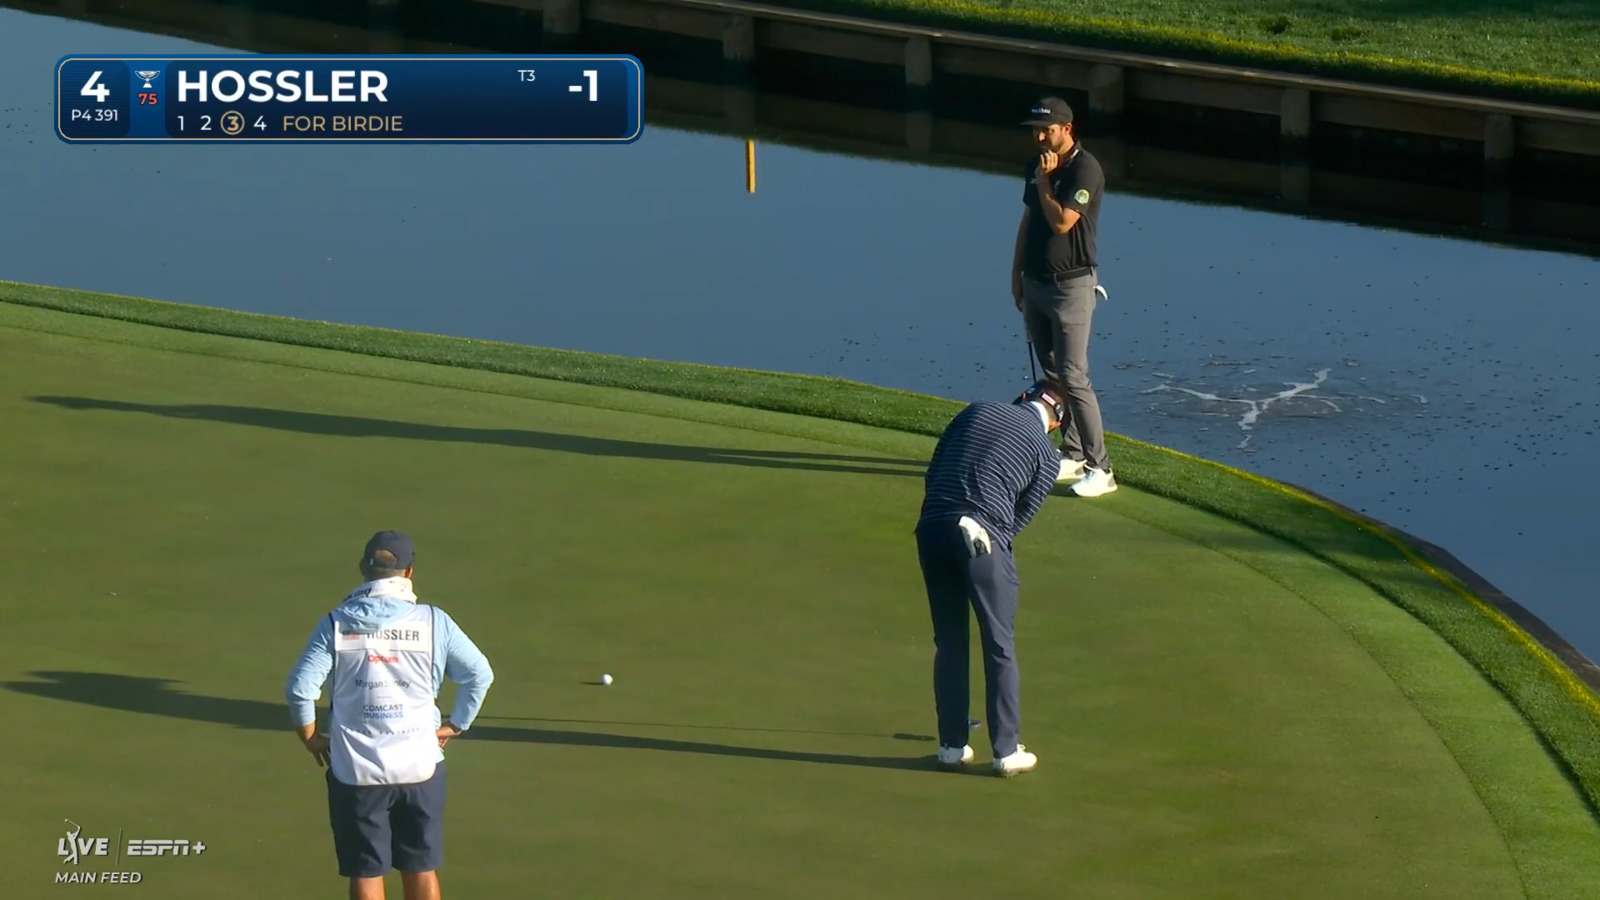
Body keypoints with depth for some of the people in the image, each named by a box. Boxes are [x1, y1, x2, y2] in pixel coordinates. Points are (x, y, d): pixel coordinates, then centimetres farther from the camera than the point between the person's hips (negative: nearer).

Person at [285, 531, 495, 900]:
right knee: (421, 870, 13)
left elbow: (300, 689, -11)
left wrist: (310, 738, 4)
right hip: (420, 766, 1)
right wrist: (455, 726, 11)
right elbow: (480, 674, 0)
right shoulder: (433, 621, -4)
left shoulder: (336, 623, -6)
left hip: (355, 772, -1)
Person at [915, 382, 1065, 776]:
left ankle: (952, 744, 17)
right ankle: (1006, 750, 7)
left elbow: (933, 469, 16)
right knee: (999, 646, 6)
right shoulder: (1047, 454, 9)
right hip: (982, 537, -4)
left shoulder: (978, 412, 16)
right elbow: (1021, 514, 9)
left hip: (933, 526, 4)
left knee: (948, 642, 14)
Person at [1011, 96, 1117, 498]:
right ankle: (1072, 455, 20)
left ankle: (1099, 469, -11)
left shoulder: (1085, 170, -16)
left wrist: (1044, 181, -15)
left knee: (1073, 377, -12)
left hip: (1071, 284, -8)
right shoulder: (1037, 166, 9)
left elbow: (1061, 221, -24)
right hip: (1036, 282, 8)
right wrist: (1017, 273, 18)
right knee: (1052, 373, 11)